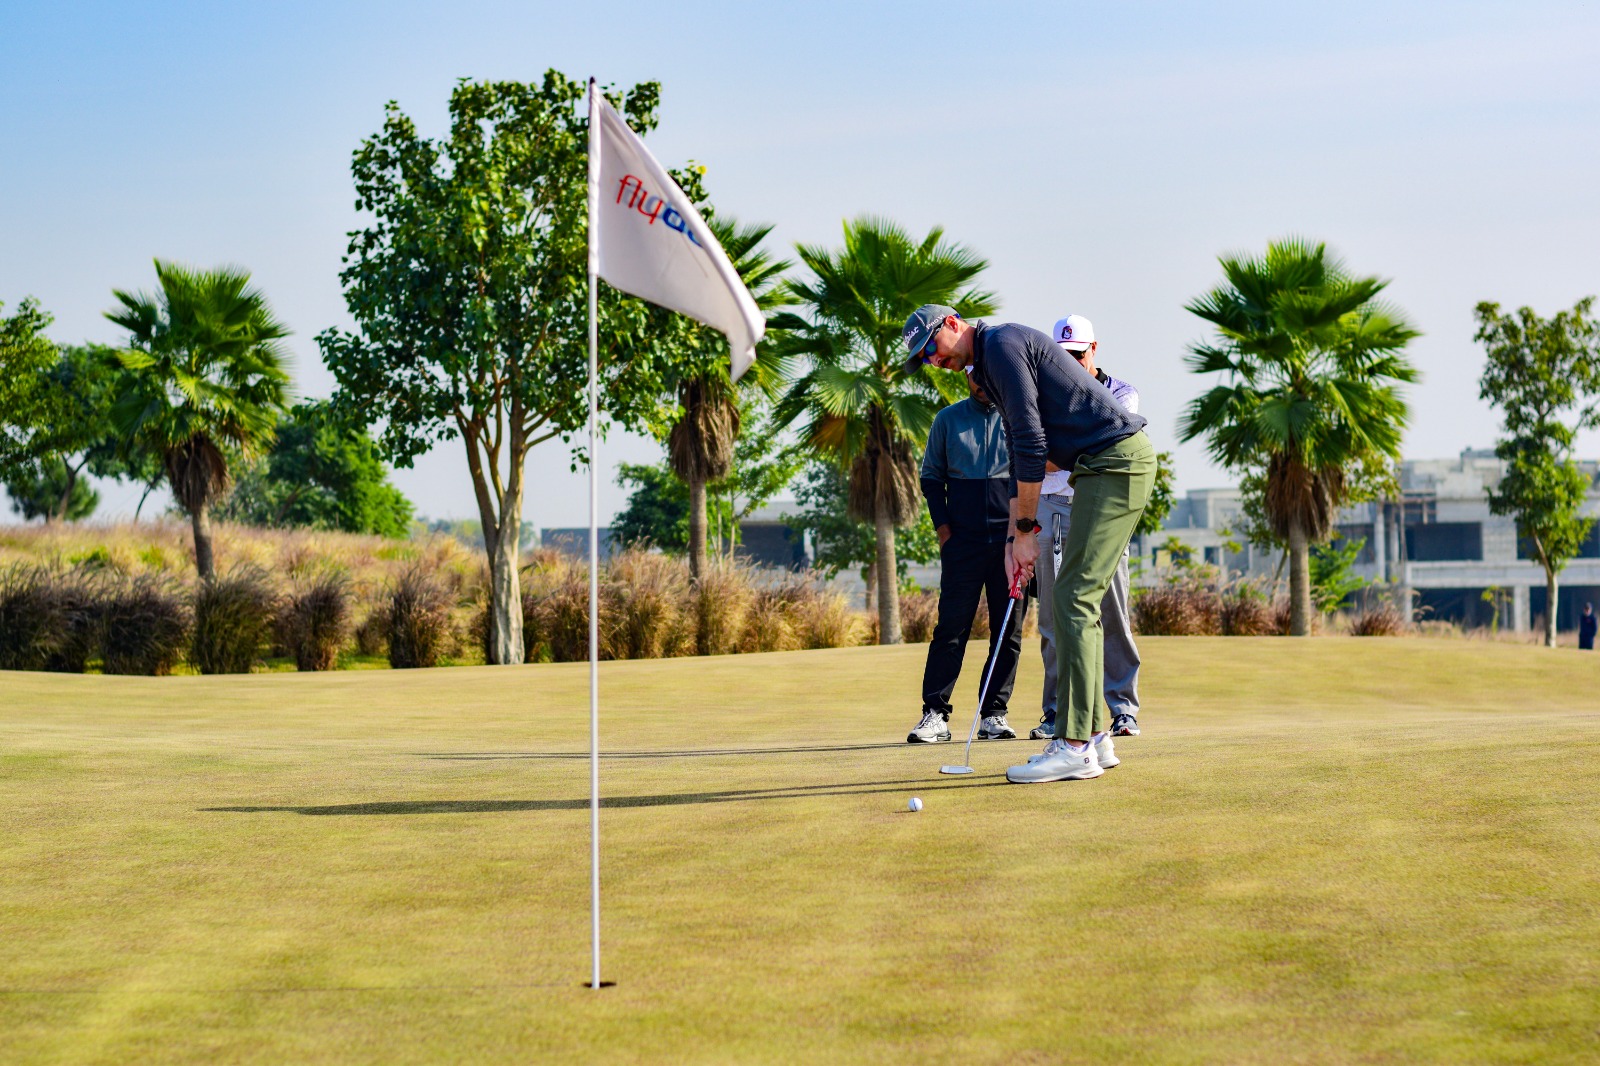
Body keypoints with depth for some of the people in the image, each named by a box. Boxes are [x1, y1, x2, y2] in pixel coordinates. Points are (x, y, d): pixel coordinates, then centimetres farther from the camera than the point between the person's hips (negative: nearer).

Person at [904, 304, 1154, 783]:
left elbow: (1031, 442, -16)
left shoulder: (1002, 344, -11)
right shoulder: (990, 364, 21)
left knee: (1075, 596, -13)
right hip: (1105, 463, 10)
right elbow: (1020, 457, 24)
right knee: (1077, 598, 11)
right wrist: (1015, 537, 17)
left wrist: (1027, 529, -10)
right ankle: (1094, 736, 14)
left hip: (1116, 459, -10)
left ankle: (1075, 747, -14)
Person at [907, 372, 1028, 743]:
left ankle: (995, 714, 7)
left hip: (1010, 537, 0)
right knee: (951, 627, -6)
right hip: (963, 539, 0)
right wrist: (942, 525, 2)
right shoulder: (948, 419, 11)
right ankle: (935, 715, -6)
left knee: (1008, 630, 2)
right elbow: (931, 475, 14)